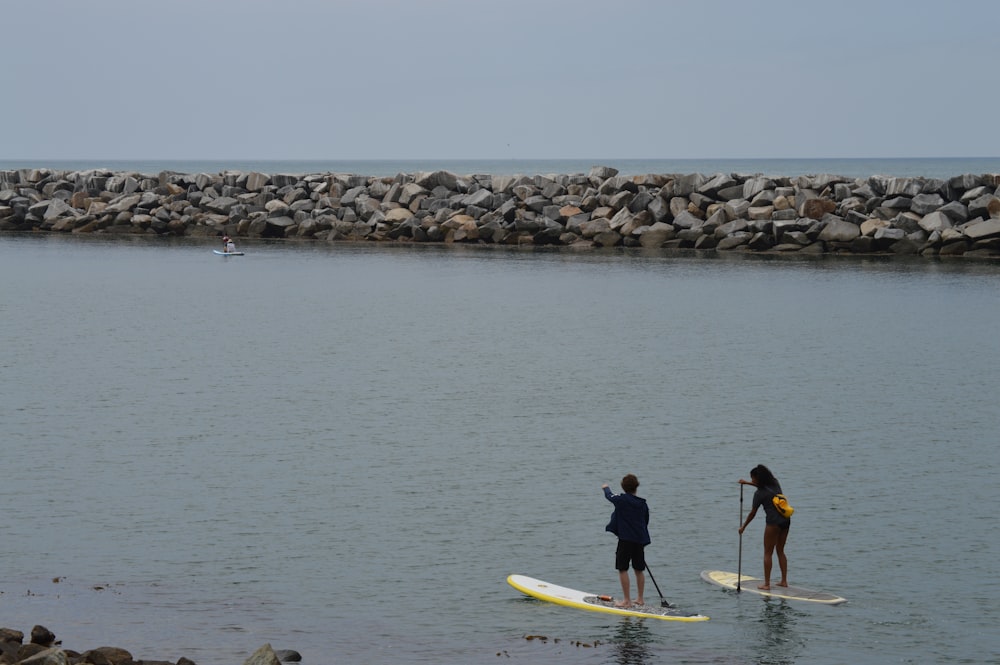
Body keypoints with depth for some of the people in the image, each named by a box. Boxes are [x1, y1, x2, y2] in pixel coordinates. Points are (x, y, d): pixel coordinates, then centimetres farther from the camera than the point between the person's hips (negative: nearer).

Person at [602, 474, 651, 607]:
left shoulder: (621, 500, -7)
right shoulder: (643, 504, 8)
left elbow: (609, 496, 13)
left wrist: (606, 488, 36)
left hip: (626, 540, -6)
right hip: (640, 540, 6)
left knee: (622, 569, -2)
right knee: (639, 570, 13)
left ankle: (627, 600, -5)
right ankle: (640, 599, 19)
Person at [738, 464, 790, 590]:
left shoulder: (759, 493, -11)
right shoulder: (774, 483, 9)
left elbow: (752, 513, -3)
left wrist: (743, 527, 10)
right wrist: (746, 483, 40)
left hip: (773, 522, -7)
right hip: (786, 520, 7)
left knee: (768, 553, 2)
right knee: (780, 551, 17)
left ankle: (767, 583, 2)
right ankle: (784, 581, 17)